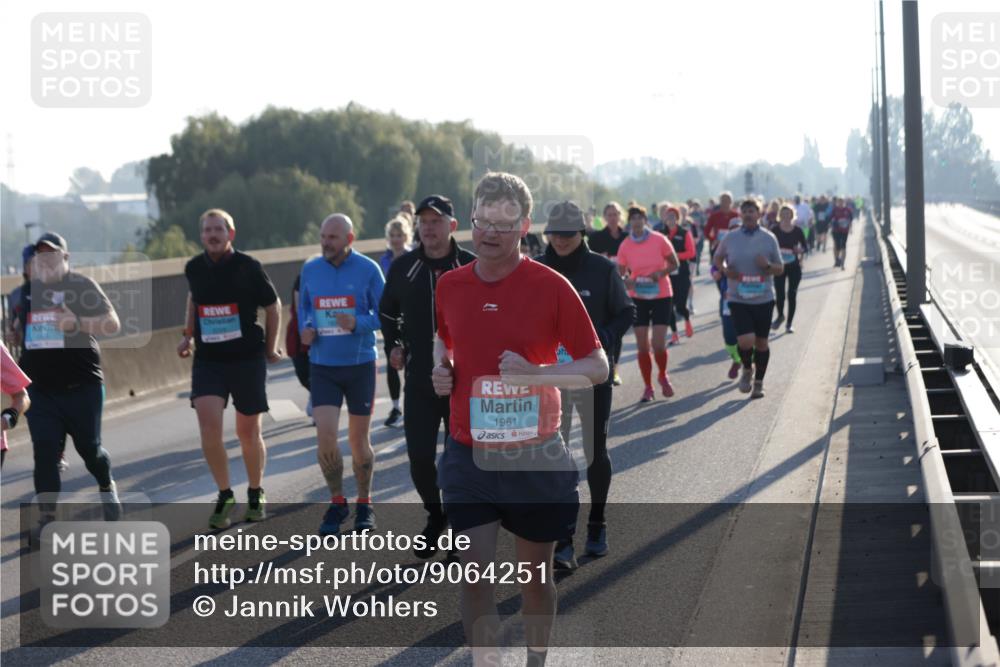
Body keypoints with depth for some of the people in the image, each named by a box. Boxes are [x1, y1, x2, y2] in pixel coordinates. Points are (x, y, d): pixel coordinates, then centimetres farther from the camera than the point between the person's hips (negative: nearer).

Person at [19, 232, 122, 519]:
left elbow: (112, 324, -10)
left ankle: (107, 486, 38)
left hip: (82, 386, -3)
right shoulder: (27, 289, 10)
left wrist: (77, 322, -25)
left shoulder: (81, 285, -3)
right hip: (40, 390, 3)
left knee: (88, 448, 6)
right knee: (45, 452, -6)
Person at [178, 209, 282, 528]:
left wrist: (270, 348, 7)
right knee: (208, 425, -15)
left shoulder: (248, 267, -9)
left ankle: (256, 494, 28)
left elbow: (273, 306, 3)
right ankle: (224, 495, 1)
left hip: (247, 358, -2)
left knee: (249, 433, 6)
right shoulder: (194, 268, 2)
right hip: (207, 360, 2)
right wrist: (188, 335, 15)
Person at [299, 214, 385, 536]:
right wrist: (305, 329, -3)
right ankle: (337, 503, 10)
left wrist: (358, 324, -23)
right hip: (322, 367, 2)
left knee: (359, 442, 7)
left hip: (360, 364, -2)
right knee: (325, 438, -10)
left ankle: (364, 503, 27)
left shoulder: (367, 269, -7)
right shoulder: (310, 270, 2)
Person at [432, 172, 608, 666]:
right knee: (474, 571, -6)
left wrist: (534, 373, -22)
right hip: (467, 454, 2)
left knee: (535, 573, 11)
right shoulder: (449, 286, 3)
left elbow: (597, 367, -7)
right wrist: (440, 366, 1)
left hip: (534, 456, -2)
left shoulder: (551, 287, -9)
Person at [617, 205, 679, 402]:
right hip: (638, 297, 2)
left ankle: (663, 376, 20)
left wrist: (661, 273, -18)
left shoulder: (659, 240, -8)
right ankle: (648, 387, 14)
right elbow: (621, 273, 2)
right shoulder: (625, 246, -4)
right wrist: (626, 280, -21)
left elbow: (674, 263, 1)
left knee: (658, 344, -9)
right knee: (642, 346, 0)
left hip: (661, 295, -2)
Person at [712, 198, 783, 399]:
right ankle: (747, 369, 16)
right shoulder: (730, 238, 1)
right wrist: (724, 269, -4)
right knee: (745, 341, -15)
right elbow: (717, 258, 18)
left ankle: (758, 382, 25)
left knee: (761, 342, 9)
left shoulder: (769, 239, 1)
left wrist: (767, 266, -16)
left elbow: (780, 269, 6)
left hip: (763, 299, 1)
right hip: (738, 299, -1)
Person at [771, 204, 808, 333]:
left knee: (792, 295, -1)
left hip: (794, 266, 0)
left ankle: (789, 324, 11)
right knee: (779, 294, -3)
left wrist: (799, 250, -15)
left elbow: (804, 247, 5)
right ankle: (780, 316, 28)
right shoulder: (775, 230, -2)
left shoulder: (797, 231, -2)